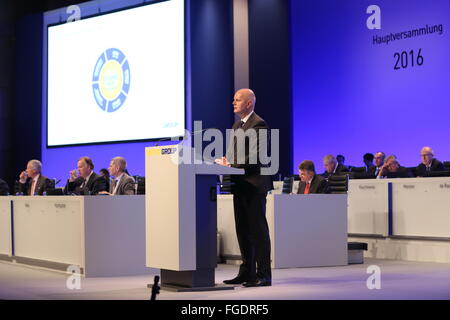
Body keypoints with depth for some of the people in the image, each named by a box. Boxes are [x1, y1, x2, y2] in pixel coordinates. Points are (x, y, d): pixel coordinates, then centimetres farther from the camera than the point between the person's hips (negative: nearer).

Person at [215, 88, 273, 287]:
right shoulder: (237, 125, 19)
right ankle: (247, 272, 18)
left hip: (254, 185, -9)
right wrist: (226, 161, 3)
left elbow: (256, 156, -19)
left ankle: (263, 275, -2)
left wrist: (232, 165, -20)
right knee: (243, 230, 12)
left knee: (258, 229, -6)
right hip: (240, 185, 9)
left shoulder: (258, 125, -11)